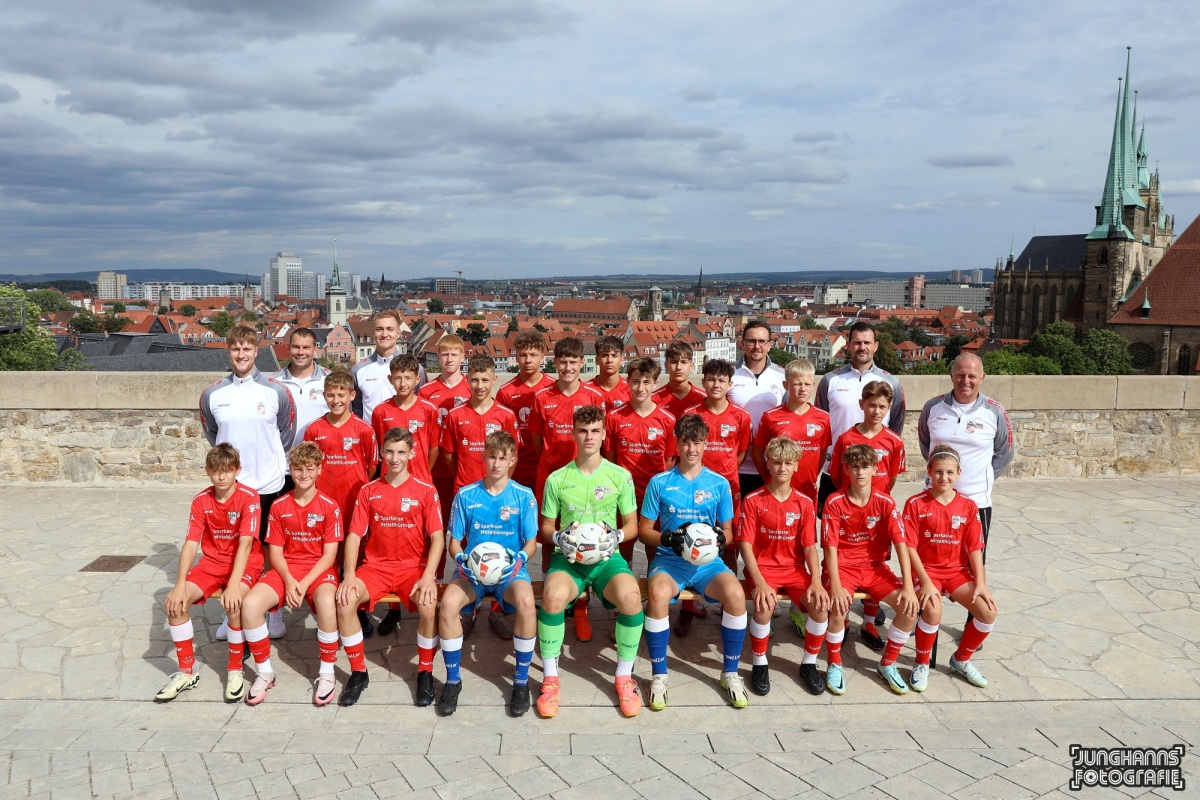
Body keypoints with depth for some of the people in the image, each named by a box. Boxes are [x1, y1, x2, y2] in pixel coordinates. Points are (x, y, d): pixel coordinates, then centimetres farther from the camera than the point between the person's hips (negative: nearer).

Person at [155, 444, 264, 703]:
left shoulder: (249, 498, -16)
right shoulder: (201, 501, -2)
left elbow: (245, 543, -24)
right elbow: (191, 543, -8)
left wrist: (233, 584, -34)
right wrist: (180, 585, -19)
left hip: (245, 563, -5)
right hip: (212, 563, 5)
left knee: (233, 602, -34)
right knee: (174, 602, -17)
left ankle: (235, 670, -13)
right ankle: (187, 672, 0)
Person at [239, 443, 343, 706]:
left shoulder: (330, 506, -5)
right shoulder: (279, 506, 4)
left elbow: (329, 555, -7)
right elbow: (275, 552, 3)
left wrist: (304, 583, -19)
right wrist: (289, 581, -14)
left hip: (319, 570, -3)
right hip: (286, 570, 3)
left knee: (327, 603, -37)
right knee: (250, 604, -24)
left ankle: (327, 673, -17)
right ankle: (265, 672, -4)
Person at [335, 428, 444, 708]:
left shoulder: (425, 491, 1)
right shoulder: (368, 491, 7)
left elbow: (437, 537, -5)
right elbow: (354, 535, 3)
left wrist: (428, 576, -20)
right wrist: (349, 575, -13)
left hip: (414, 566, -2)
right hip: (376, 566, 2)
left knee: (429, 605, -32)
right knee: (344, 601, -26)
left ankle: (425, 672, -7)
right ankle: (358, 672, -5)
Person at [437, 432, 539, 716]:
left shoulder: (524, 496, 0)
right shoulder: (466, 495, 3)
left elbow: (531, 543, 3)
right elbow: (454, 542, 7)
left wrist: (519, 559, -19)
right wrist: (461, 559, -15)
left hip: (510, 570, -1)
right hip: (472, 570, 1)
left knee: (526, 603, -34)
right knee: (448, 602, -31)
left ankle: (521, 680, -13)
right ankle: (452, 680, -8)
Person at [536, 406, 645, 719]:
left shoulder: (621, 476, 7)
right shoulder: (557, 479, 6)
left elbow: (632, 525, 11)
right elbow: (546, 528, 12)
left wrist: (617, 536, -11)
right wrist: (558, 537, -11)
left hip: (607, 558, 0)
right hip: (568, 558, 0)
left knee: (631, 597, -33)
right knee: (553, 596, -35)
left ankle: (624, 677, -8)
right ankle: (550, 679, -13)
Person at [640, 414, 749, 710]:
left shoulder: (719, 484, 8)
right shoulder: (659, 483, 4)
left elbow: (727, 530, 13)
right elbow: (644, 530, 6)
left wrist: (720, 538, -11)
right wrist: (667, 538, -14)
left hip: (708, 561, 1)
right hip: (670, 559, -1)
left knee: (735, 593, -30)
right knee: (658, 594, -35)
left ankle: (730, 672, -7)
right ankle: (659, 676, -15)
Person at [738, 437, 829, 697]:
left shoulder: (804, 503, 2)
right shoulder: (753, 500, -6)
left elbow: (810, 547, 1)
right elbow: (746, 545, -9)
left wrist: (816, 582, -14)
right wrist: (759, 583, -21)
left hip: (794, 569, 3)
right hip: (763, 567, -3)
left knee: (821, 604, -22)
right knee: (765, 605, -32)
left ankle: (809, 663, 2)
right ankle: (759, 664, -7)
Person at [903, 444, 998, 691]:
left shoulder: (968, 506, 1)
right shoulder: (916, 504, -9)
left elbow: (974, 549, 1)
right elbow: (910, 547, -12)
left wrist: (980, 584, -9)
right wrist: (926, 582, -21)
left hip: (957, 571, 4)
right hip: (925, 570, -4)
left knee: (988, 612, -15)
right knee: (933, 610, -32)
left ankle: (961, 659, 13)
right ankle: (922, 664, -4)